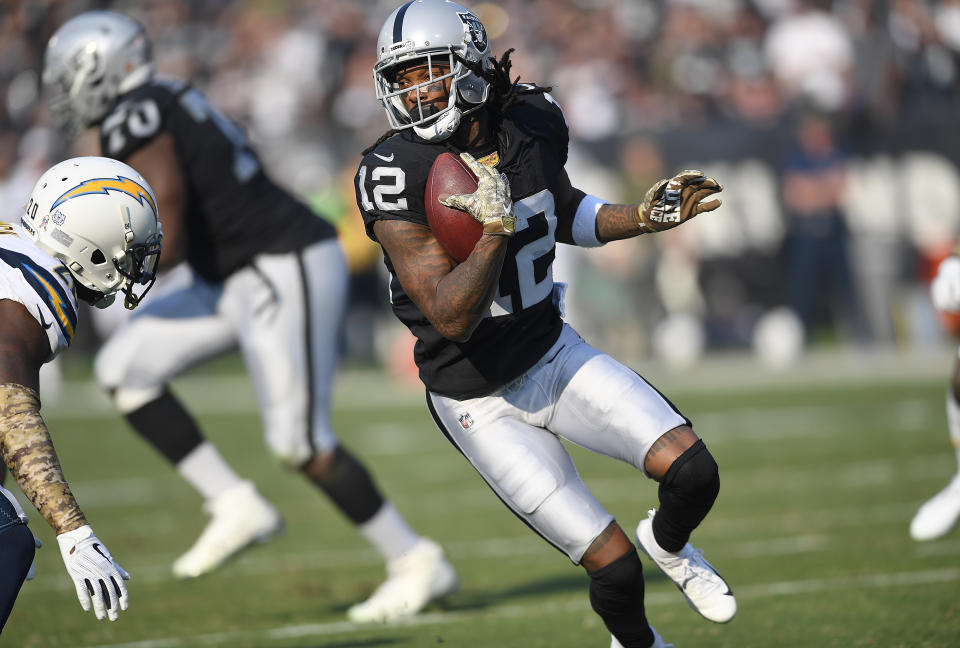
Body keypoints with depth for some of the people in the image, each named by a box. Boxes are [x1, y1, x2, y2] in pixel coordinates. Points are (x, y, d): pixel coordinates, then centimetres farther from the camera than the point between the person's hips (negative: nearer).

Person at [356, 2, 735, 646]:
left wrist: (644, 217, 1)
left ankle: (669, 544, 25)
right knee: (615, 568, -7)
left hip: (554, 352, 5)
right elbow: (451, 317, -28)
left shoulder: (535, 122, -7)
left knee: (693, 473, -12)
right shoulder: (396, 174, -24)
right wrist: (497, 224, -39)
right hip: (482, 403, -5)